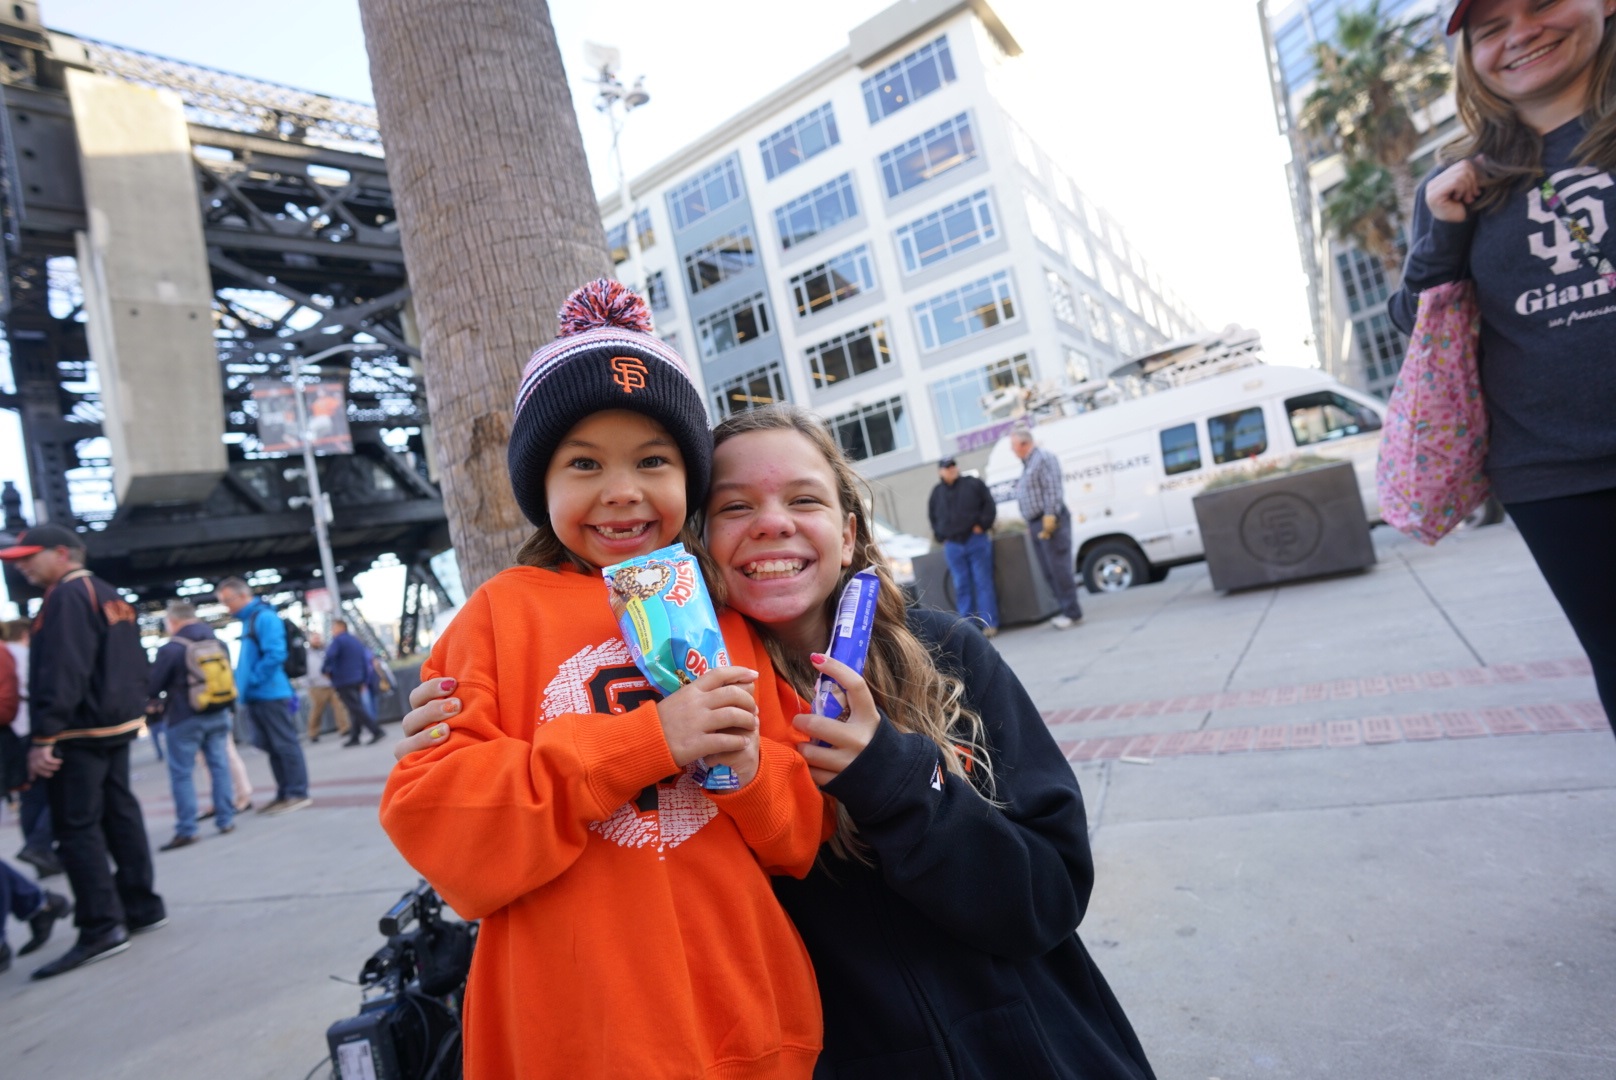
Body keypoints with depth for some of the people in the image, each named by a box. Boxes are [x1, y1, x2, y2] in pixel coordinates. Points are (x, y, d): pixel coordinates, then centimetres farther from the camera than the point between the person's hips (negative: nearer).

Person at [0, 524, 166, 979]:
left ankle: (101, 929, -5)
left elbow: (60, 673, -21)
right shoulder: (111, 597, 17)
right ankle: (142, 907, 19)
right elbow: (135, 666, 19)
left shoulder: (67, 596, -13)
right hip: (117, 725, 10)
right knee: (120, 816, 13)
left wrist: (43, 737, -22)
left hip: (80, 732, -9)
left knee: (76, 828, -5)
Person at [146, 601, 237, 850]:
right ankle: (226, 820, 14)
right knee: (219, 766, 11)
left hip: (185, 718, -5)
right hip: (219, 714, 5)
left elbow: (153, 688, -5)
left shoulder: (170, 648, -13)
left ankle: (186, 831, 3)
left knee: (181, 773, 3)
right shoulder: (218, 642, 4)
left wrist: (165, 696, 16)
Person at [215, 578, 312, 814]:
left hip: (270, 695, -9)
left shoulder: (264, 617, -12)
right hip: (255, 697, 9)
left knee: (285, 745, -3)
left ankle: (298, 794, 3)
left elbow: (275, 655, -21)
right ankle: (284, 793, 20)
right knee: (270, 747, 13)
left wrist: (251, 681, -16)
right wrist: (244, 688, 11)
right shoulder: (247, 620, 16)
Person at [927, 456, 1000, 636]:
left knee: (983, 582, -1)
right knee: (961, 587, 3)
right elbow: (933, 518, 18)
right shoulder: (936, 492, 12)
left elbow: (989, 505, 2)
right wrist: (941, 538, 7)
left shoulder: (973, 484, 4)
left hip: (976, 541, -2)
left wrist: (982, 525, -7)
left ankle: (989, 623, 1)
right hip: (952, 546, 3)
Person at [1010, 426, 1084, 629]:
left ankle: (1072, 613, -4)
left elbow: (1052, 490, -17)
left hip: (1049, 521, -10)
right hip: (1036, 524, 10)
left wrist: (1049, 517, -22)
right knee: (1049, 571, 10)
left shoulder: (1043, 458, -9)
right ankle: (1068, 610, 17)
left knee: (1059, 568, -8)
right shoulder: (1028, 463, 21)